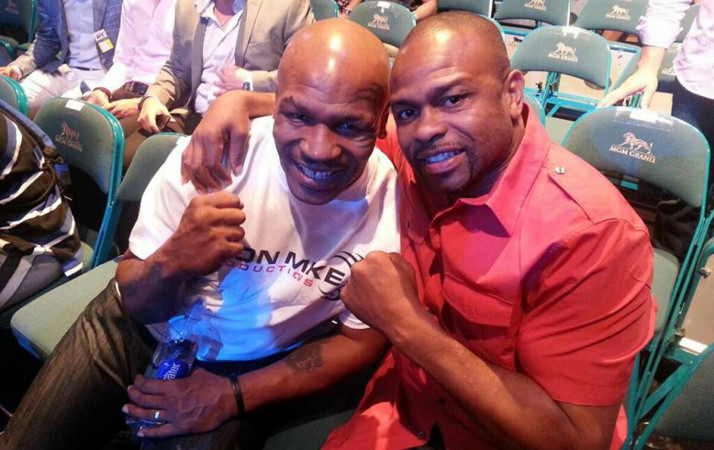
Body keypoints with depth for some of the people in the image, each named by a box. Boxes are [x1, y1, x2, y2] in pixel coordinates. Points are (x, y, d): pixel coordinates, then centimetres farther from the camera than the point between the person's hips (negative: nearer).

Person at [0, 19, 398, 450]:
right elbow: (135, 302, -13)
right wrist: (172, 261, -36)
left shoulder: (391, 205, -24)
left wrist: (234, 395, -17)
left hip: (246, 371, 0)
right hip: (139, 328, 1)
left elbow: (361, 339, -10)